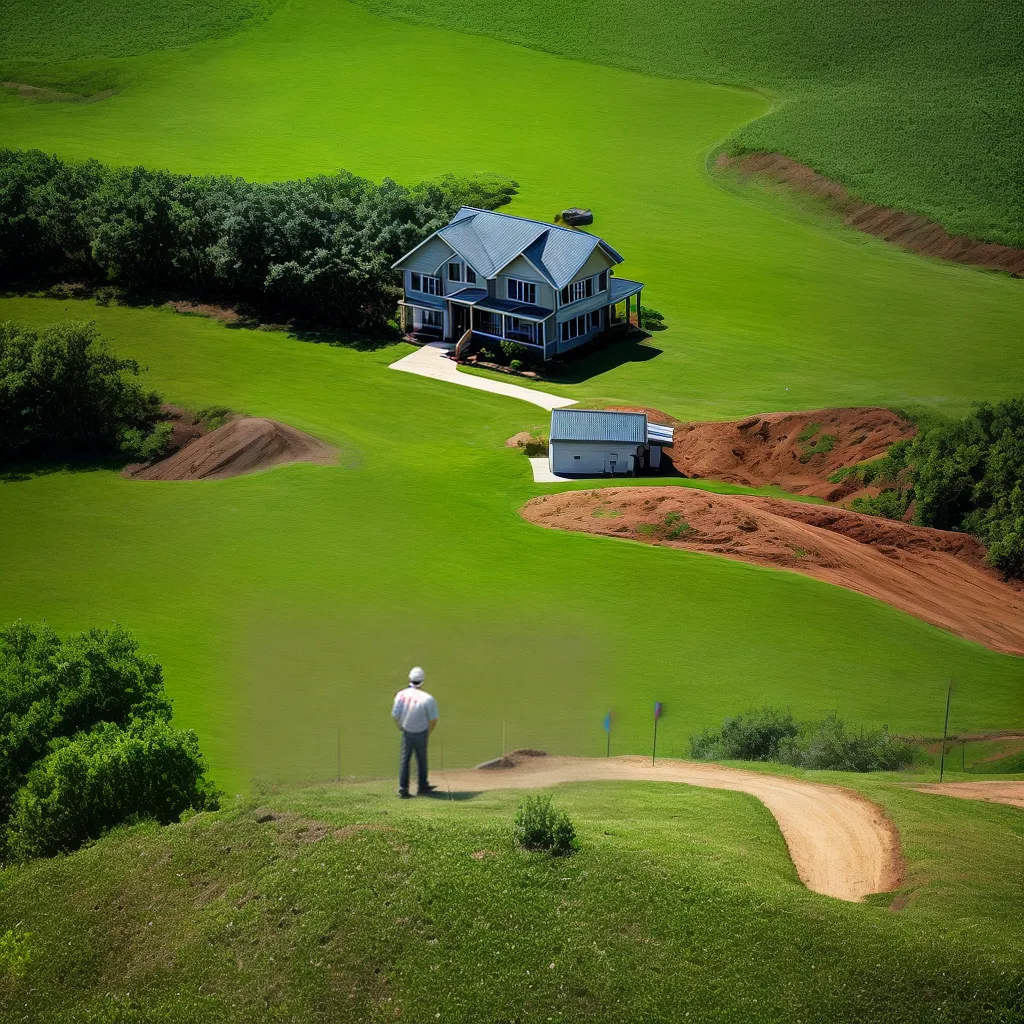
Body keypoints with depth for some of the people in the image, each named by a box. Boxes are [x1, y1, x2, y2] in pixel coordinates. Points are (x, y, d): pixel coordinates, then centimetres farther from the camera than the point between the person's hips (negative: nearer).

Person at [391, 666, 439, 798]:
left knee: (404, 759, 14)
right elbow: (433, 720, -14)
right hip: (421, 733, -2)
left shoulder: (401, 695, -13)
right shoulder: (427, 698, -22)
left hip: (406, 732, 2)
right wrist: (429, 732, 6)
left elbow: (395, 715, -5)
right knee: (421, 760, 16)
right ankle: (422, 787, 29)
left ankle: (403, 788, 11)